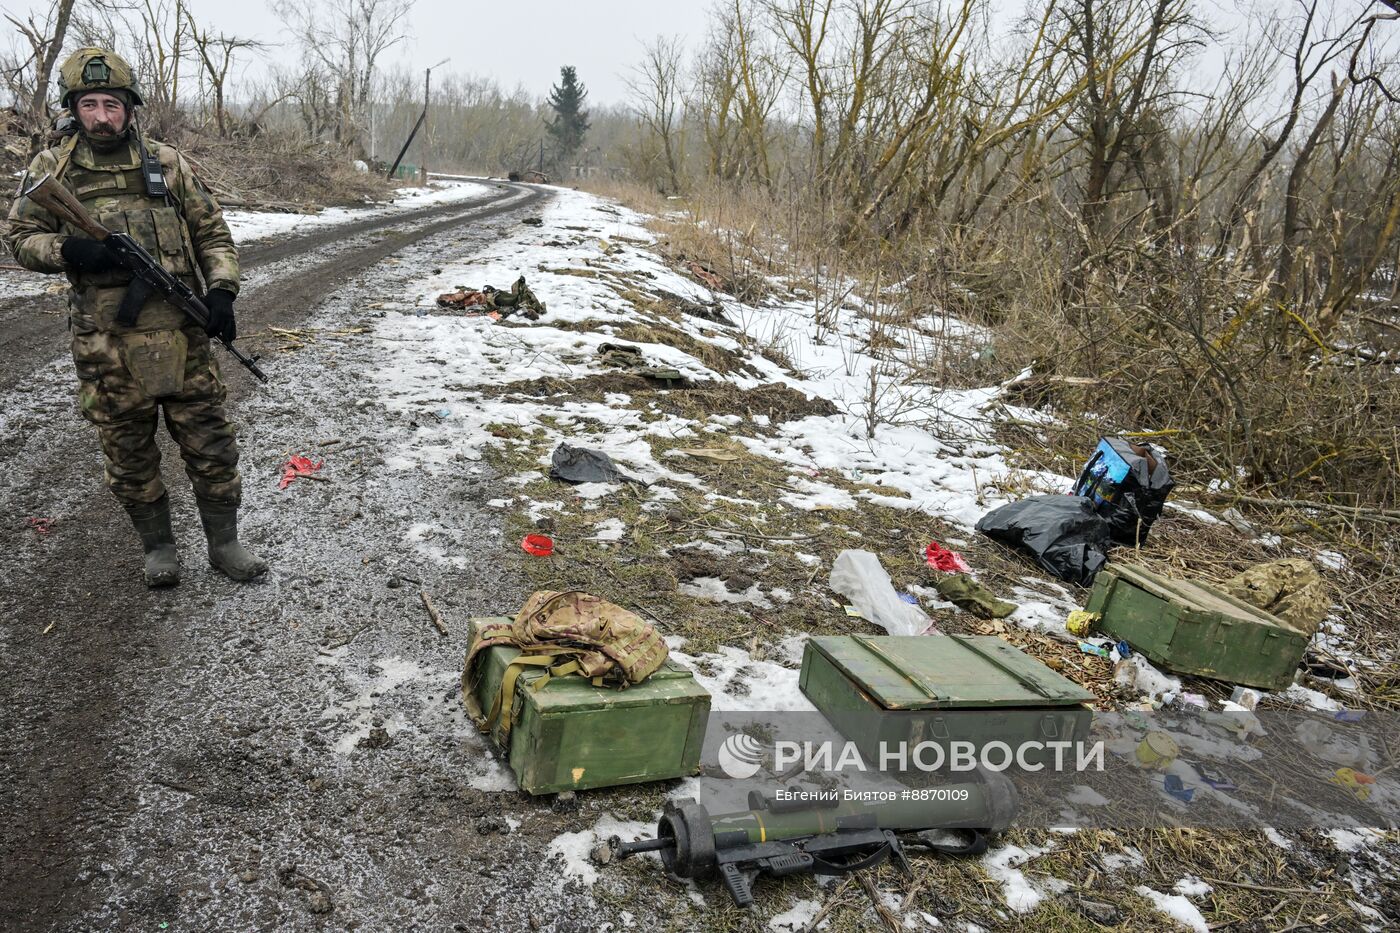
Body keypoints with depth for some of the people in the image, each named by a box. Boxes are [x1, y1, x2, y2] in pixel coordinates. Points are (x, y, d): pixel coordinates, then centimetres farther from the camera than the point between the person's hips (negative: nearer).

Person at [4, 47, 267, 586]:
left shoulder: (167, 163, 5)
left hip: (181, 337, 0)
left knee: (210, 445, 5)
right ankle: (158, 546, 27)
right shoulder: (52, 169, 4)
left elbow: (212, 233, 7)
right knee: (129, 456, 10)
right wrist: (68, 250, -13)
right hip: (107, 349, 0)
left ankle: (224, 543, 19)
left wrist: (221, 291, -8)